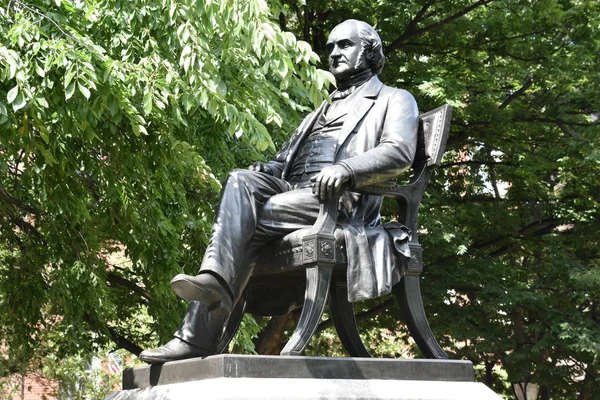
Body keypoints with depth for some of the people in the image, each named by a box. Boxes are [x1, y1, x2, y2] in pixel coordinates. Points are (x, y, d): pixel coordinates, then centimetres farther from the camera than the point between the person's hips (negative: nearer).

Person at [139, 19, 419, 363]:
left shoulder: (394, 100, 15)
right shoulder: (322, 112, 37)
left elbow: (400, 153, -5)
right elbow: (286, 160, 28)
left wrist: (346, 168, -23)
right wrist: (265, 170, 3)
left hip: (341, 201, -6)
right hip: (291, 190, 6)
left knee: (245, 224, -28)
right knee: (241, 183, -26)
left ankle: (199, 333, -36)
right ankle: (214, 280, -42)